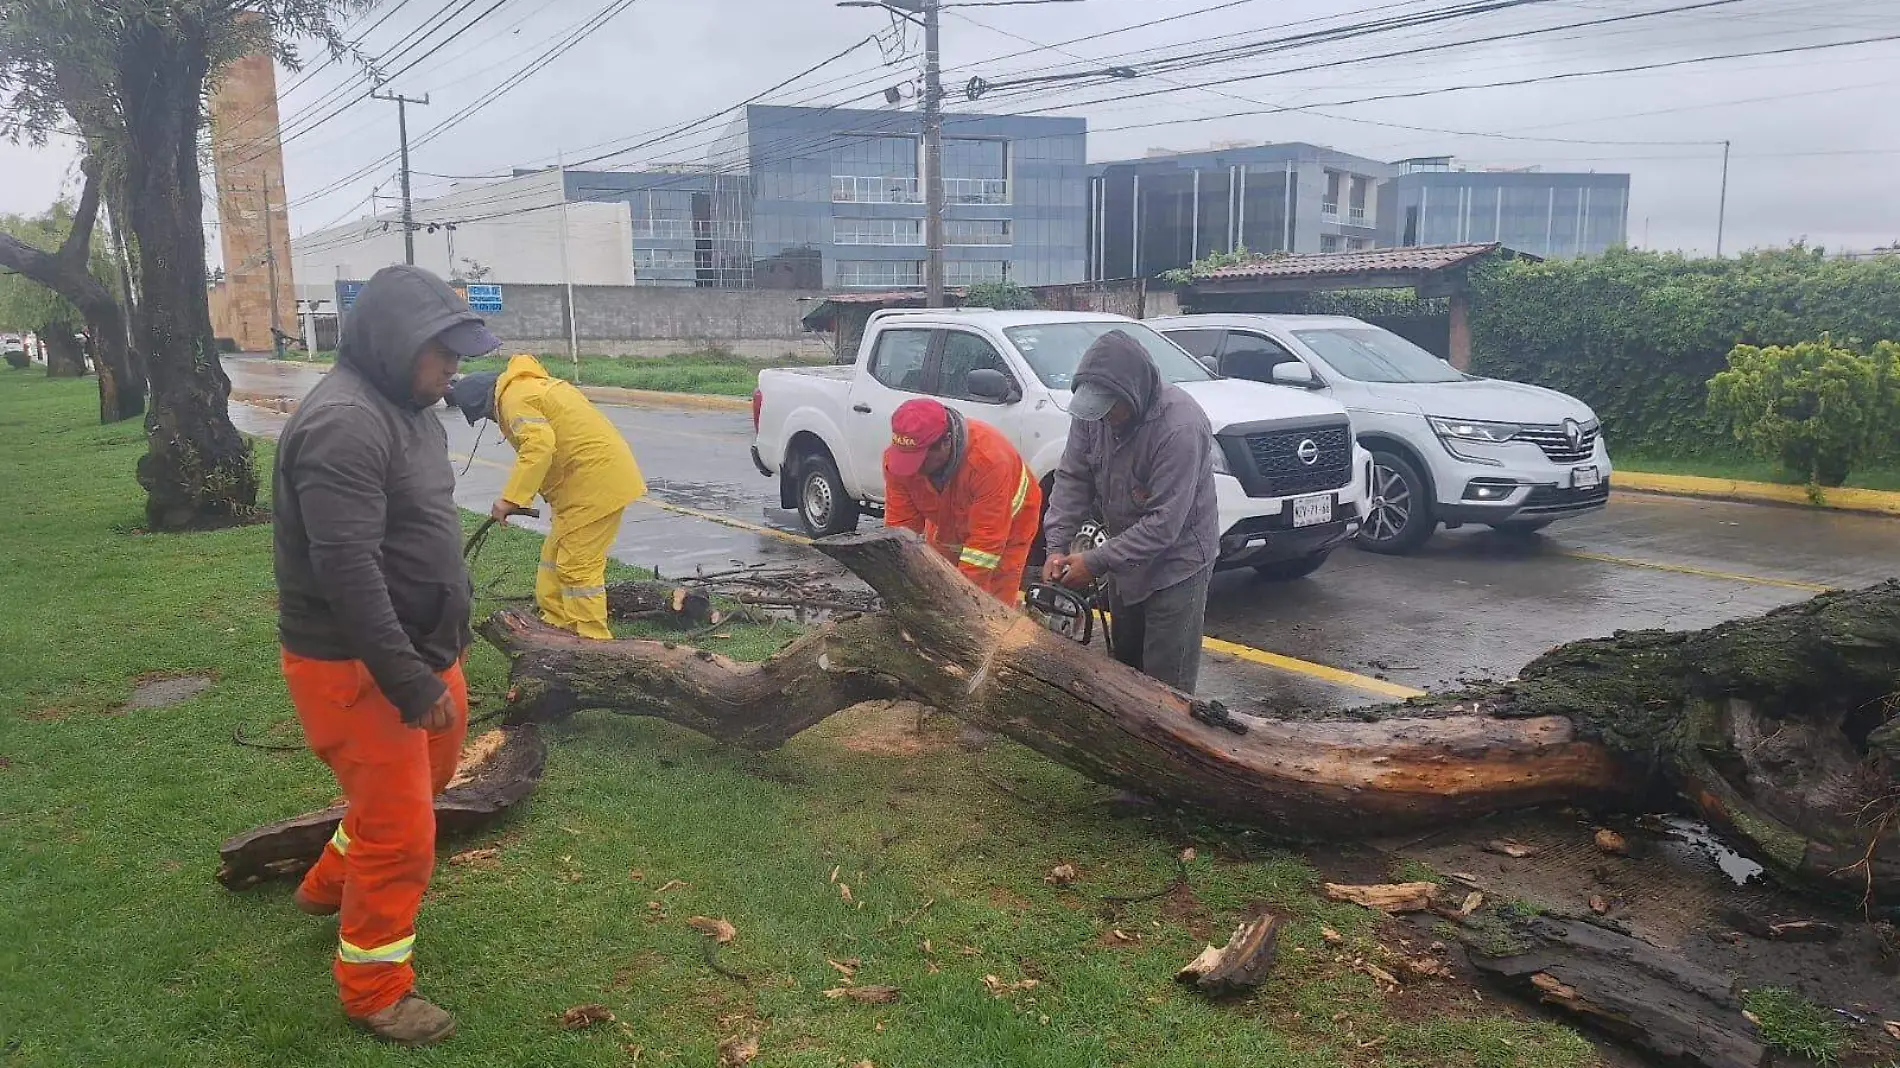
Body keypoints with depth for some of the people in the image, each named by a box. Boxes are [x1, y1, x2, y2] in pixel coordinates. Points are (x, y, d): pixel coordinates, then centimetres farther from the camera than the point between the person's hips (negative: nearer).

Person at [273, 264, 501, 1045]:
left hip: (417, 649, 10)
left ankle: (329, 887, 51)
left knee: (422, 782, 27)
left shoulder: (402, 407, 10)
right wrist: (410, 683, -28)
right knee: (401, 832, -1)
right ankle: (375, 994, 18)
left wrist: (438, 655, 22)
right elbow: (347, 571, -30)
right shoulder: (344, 424, -24)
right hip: (356, 667, -10)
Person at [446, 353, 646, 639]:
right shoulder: (530, 384, 21)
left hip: (596, 482, -11)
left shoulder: (514, 398, -11)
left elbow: (539, 444, -27)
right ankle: (556, 626, 24)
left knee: (578, 566, -7)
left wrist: (511, 499, -27)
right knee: (555, 557, 18)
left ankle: (593, 644, -3)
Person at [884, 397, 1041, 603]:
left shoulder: (988, 457, -41)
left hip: (1007, 527, -4)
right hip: (946, 528, 5)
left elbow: (987, 539, -37)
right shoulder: (897, 455, -26)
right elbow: (900, 524, -20)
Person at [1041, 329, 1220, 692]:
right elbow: (1072, 479, -4)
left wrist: (1096, 563, -26)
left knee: (1166, 687, -4)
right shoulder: (1094, 407, -12)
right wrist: (1057, 546, -15)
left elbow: (1163, 524, -29)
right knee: (1124, 666, 21)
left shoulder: (1180, 426, -32)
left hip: (1176, 563, -7)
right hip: (1125, 559, 7)